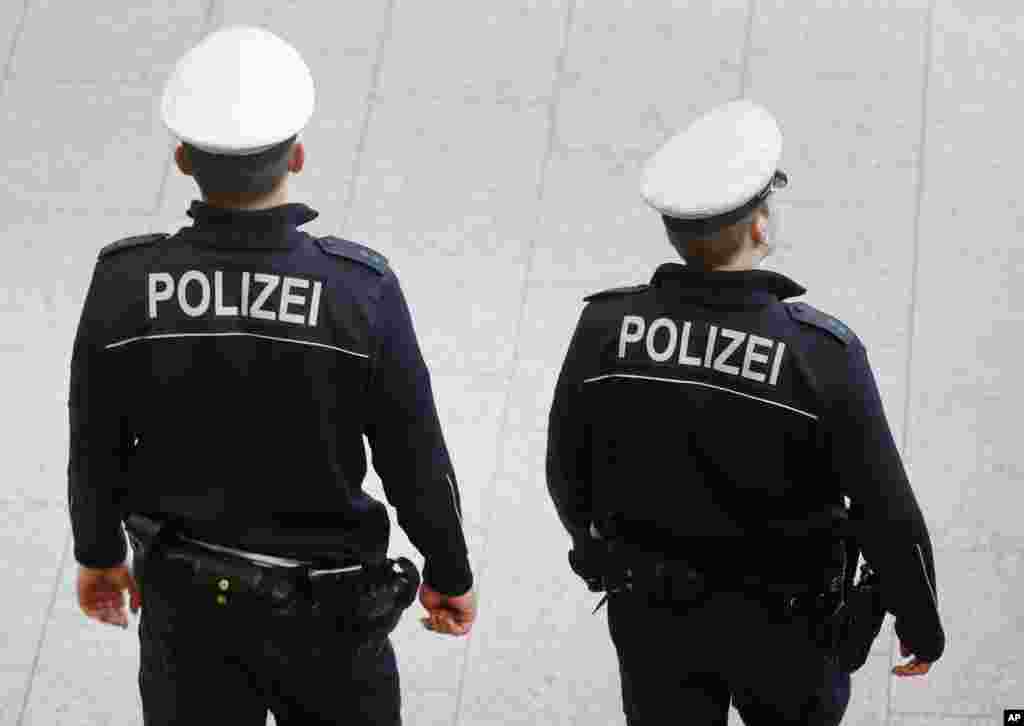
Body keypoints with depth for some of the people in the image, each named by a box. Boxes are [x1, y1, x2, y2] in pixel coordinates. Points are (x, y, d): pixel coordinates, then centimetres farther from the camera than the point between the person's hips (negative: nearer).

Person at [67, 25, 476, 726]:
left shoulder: (124, 281, -16)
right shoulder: (360, 287, -21)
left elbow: (96, 448, -4)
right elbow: (414, 460, -12)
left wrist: (99, 552, 15)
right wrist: (451, 575, 5)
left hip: (181, 593, 2)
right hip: (321, 604, -1)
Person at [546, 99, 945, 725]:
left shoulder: (605, 329, -19)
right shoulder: (822, 354, -26)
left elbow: (568, 473, -3)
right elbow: (887, 513, -18)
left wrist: (597, 545, 18)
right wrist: (920, 621, -1)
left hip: (650, 615, 2)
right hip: (779, 627, -2)